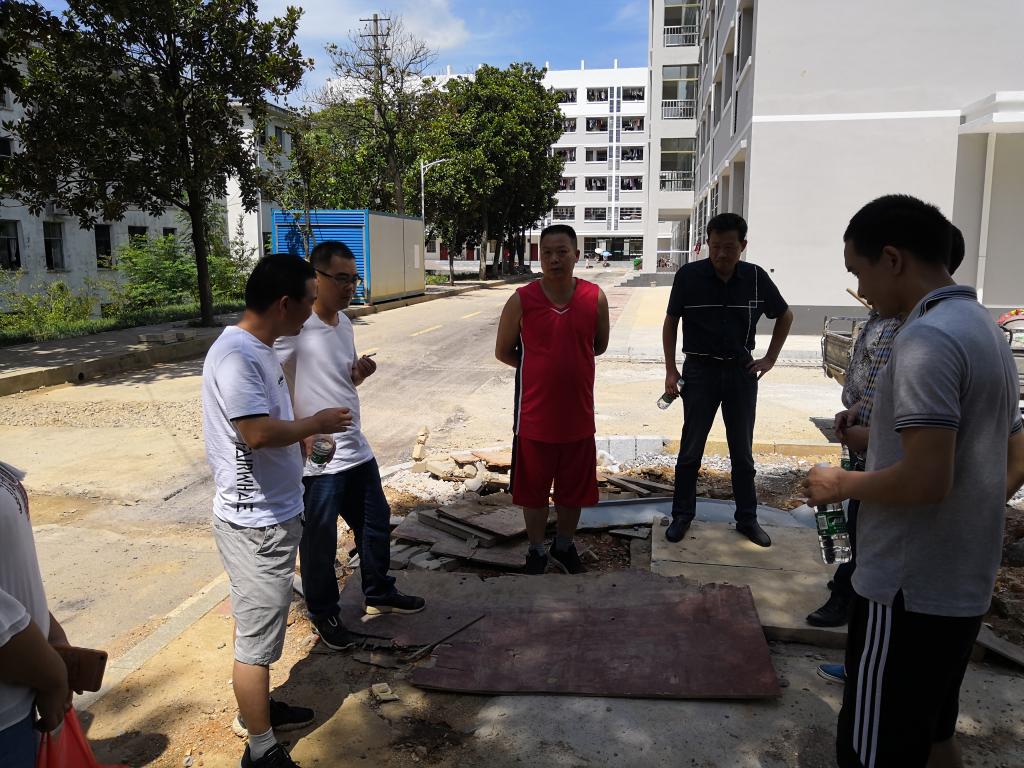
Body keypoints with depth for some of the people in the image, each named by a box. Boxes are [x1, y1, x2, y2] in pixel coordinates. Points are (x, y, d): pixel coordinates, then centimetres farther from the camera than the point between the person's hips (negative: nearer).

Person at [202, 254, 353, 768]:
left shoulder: (260, 348, 7)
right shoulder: (235, 355, -23)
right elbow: (258, 432, -31)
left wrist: (303, 434, 7)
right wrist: (317, 423, -17)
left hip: (271, 513, 10)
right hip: (256, 522, -10)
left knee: (260, 624, 23)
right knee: (257, 636, 4)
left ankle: (258, 709, 41)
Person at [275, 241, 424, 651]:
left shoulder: (344, 322, 9)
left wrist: (359, 374, -2)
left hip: (357, 449, 8)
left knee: (376, 522, 20)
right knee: (320, 541, 8)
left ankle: (379, 594, 41)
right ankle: (323, 614, 29)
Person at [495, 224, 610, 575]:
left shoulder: (595, 298, -5)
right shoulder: (521, 301, -11)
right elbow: (503, 352, 1)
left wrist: (570, 361, 2)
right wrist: (540, 368, 1)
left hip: (578, 414, 2)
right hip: (535, 415, -2)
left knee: (574, 488, 17)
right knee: (534, 489, 13)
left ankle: (565, 546, 40)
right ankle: (537, 551, 35)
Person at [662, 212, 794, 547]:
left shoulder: (755, 277, -5)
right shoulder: (689, 275, -10)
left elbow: (785, 316, 11)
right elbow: (670, 322, 1)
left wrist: (770, 359, 6)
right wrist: (671, 371, -3)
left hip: (741, 371, 2)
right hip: (700, 369, -1)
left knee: (742, 451, 11)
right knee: (690, 450, 6)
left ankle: (747, 519, 24)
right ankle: (682, 516, 20)